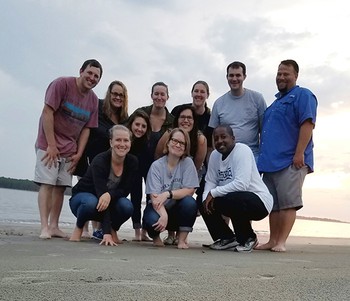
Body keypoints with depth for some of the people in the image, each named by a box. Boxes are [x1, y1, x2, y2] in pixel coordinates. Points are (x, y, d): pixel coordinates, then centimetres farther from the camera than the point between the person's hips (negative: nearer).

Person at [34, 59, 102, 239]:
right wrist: (51, 145, -17)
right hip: (49, 145, -5)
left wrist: (79, 153, -1)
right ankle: (44, 227, -8)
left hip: (70, 150, 5)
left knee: (61, 187, 1)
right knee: (47, 184, -9)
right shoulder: (62, 84, -10)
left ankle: (54, 226, 5)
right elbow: (47, 112, -15)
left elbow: (86, 129, 7)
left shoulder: (93, 100, 6)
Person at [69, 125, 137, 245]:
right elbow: (101, 193, -37)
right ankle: (79, 226, -6)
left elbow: (125, 190, -13)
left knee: (127, 206, -29)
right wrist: (106, 233, -44)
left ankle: (113, 229, 2)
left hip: (111, 201, 3)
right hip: (82, 196, -3)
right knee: (91, 202, -38)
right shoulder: (100, 161, -28)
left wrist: (110, 194, -38)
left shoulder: (132, 162, -14)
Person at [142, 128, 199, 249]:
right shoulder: (156, 165, -10)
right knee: (152, 220, -34)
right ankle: (155, 236, 6)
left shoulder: (188, 163, -6)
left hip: (177, 210, 1)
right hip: (159, 209, -1)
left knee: (190, 202, -30)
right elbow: (154, 197, -19)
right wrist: (163, 215, -37)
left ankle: (182, 239, -8)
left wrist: (168, 194, -27)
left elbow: (190, 190, -12)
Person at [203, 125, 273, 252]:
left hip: (259, 201, -8)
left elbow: (242, 184, -28)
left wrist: (213, 193, -22)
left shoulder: (242, 150, -17)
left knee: (232, 199, -34)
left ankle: (249, 238, -7)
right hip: (231, 198, 8)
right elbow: (210, 181, 3)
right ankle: (228, 238, 11)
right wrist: (207, 197, -19)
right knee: (206, 202, -4)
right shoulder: (215, 155, 6)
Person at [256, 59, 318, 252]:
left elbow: (307, 124, -13)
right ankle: (272, 241, 14)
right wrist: (264, 157, 22)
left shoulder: (302, 95, 0)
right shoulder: (276, 102, 26)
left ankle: (281, 242, -6)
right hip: (270, 161, 9)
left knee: (287, 202, -8)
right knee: (273, 204, 8)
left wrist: (300, 153, -21)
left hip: (290, 161, -9)